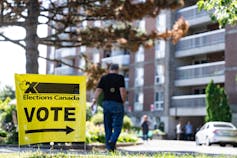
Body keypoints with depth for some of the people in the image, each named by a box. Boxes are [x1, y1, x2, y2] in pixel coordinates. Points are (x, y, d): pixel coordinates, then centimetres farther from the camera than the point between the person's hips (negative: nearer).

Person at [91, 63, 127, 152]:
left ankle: (108, 146, 11)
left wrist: (94, 100, -7)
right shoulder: (120, 78, -2)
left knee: (108, 126, 11)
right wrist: (123, 101, 1)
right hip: (117, 104, -4)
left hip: (106, 103, 4)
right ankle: (112, 141, -23)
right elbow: (122, 90, -12)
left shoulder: (104, 78, 10)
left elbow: (98, 90, -1)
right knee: (117, 126, -1)